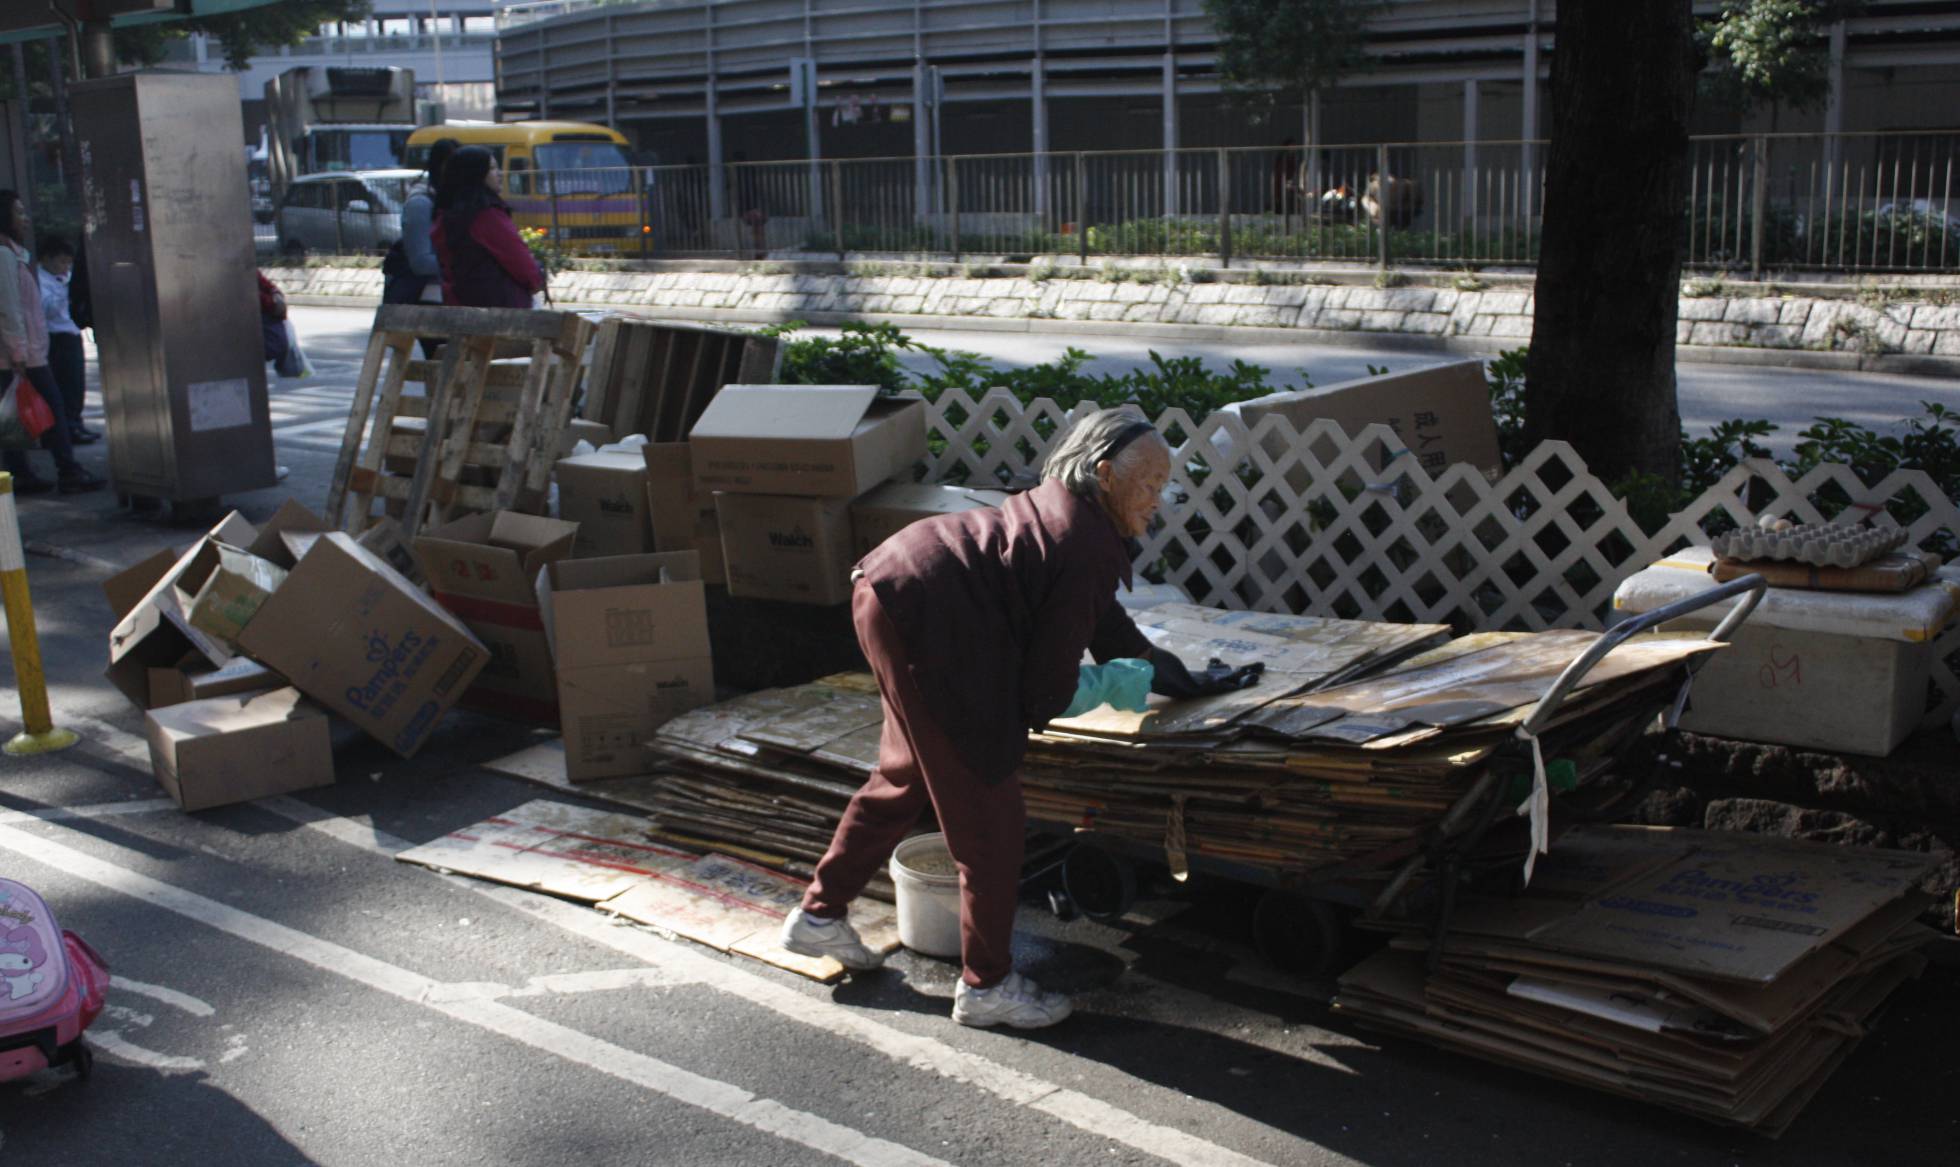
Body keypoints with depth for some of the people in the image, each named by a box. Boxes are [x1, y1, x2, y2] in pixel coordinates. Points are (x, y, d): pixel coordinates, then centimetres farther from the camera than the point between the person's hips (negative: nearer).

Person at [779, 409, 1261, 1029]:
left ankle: (820, 915, 39)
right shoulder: (1090, 548, -16)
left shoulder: (1061, 506, 14)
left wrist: (1183, 681, 28)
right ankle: (985, 985, 13)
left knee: (905, 775, 26)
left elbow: (1106, 624, 25)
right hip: (922, 622, -11)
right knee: (988, 815, 1)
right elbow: (1050, 683, -14)